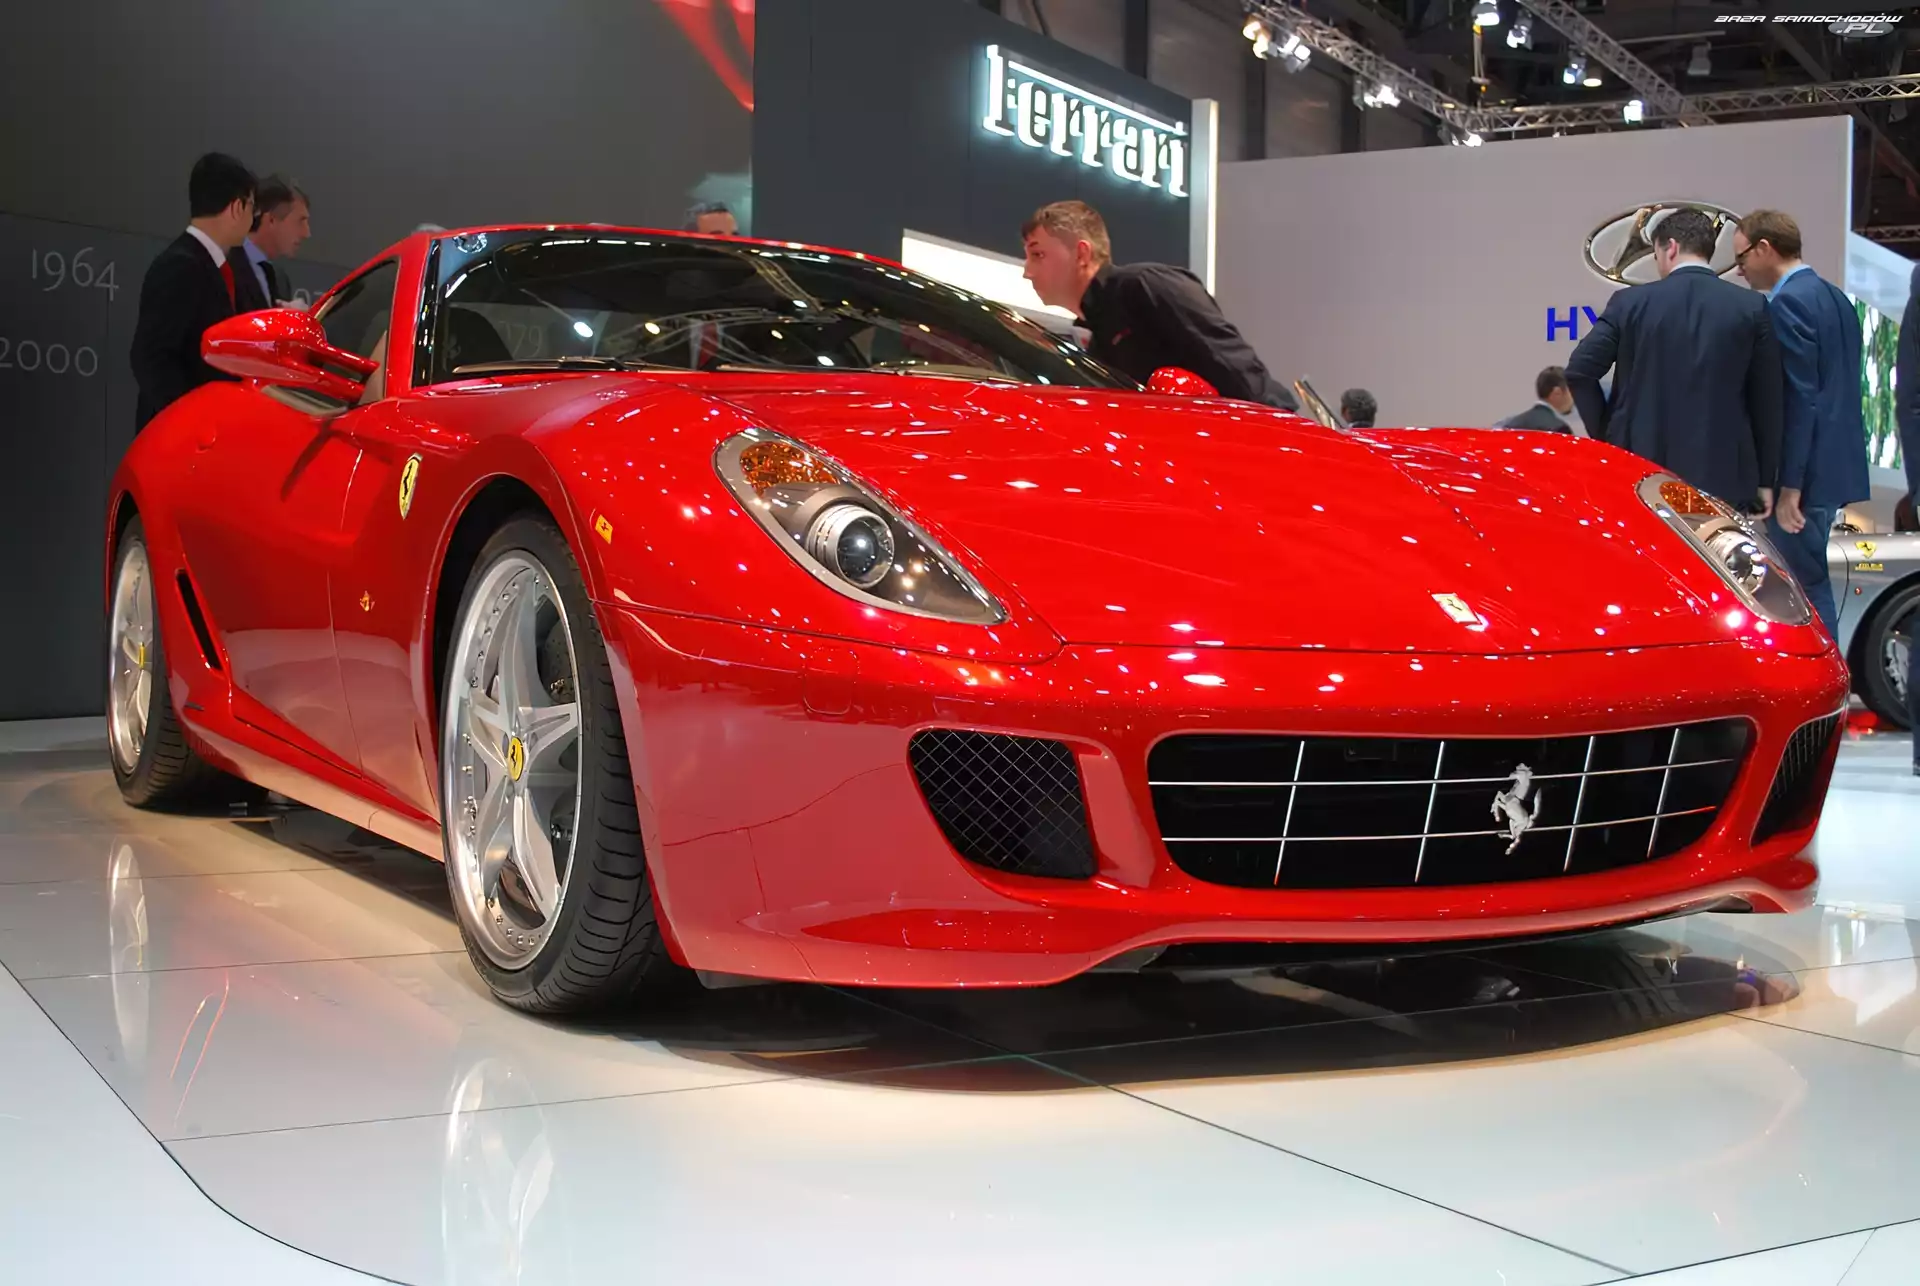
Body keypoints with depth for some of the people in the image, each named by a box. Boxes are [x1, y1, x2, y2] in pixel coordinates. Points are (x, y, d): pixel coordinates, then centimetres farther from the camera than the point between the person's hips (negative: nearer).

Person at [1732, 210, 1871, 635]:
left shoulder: (1788, 303, -13)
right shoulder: (1834, 298, 15)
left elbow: (1799, 399, -18)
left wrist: (1788, 486, -18)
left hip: (1807, 471, -10)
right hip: (1834, 465, 10)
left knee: (1804, 588, -6)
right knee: (1810, 582, 15)